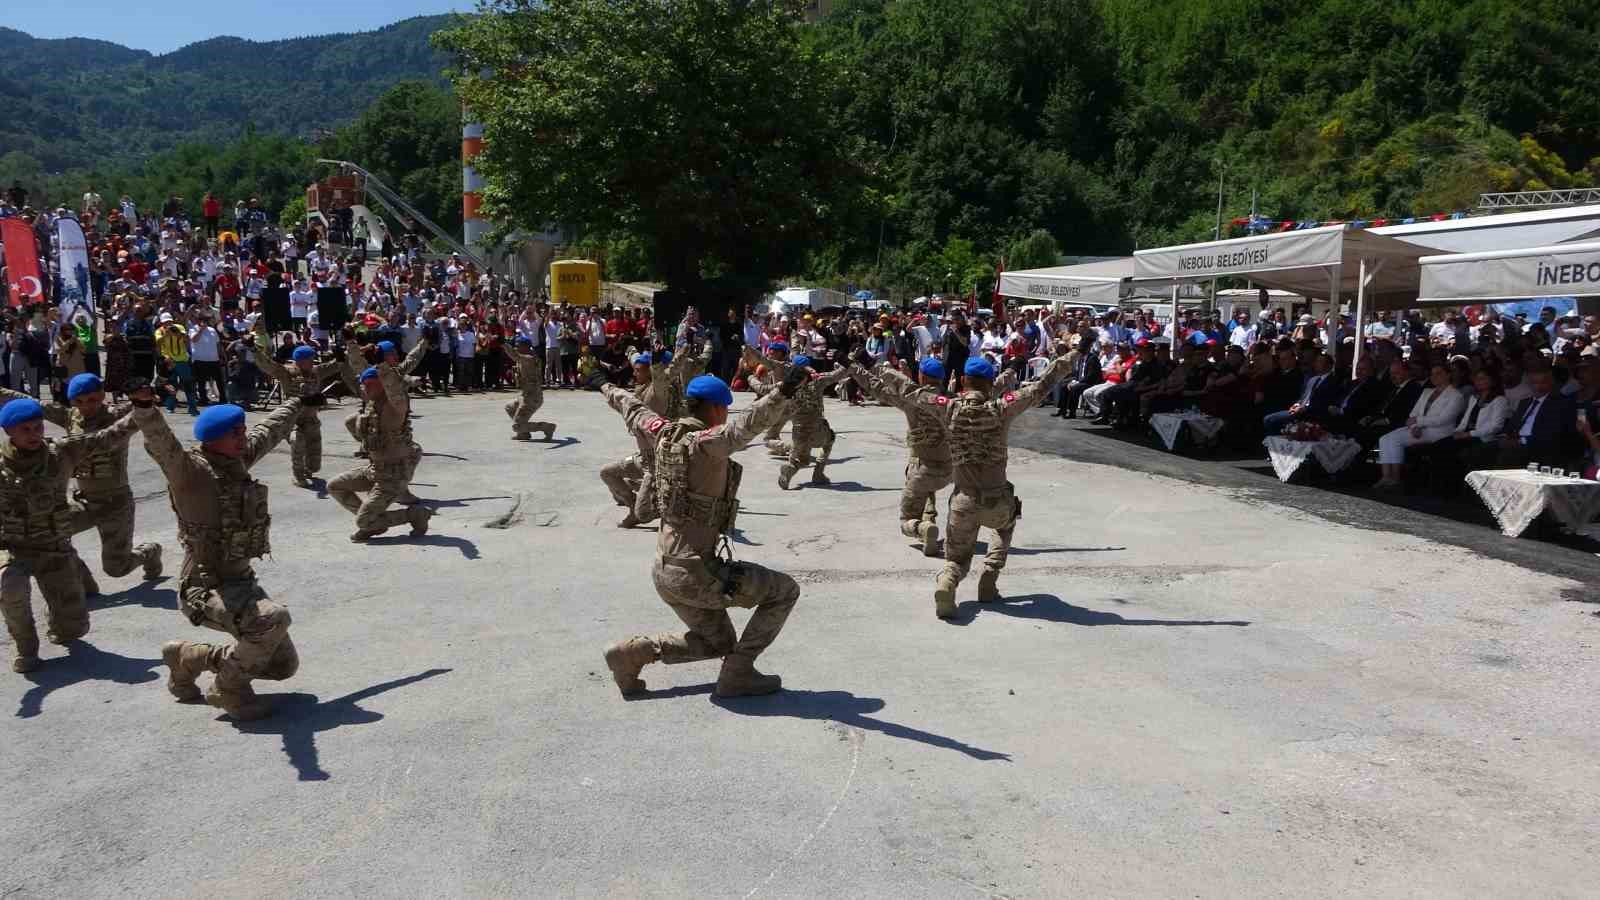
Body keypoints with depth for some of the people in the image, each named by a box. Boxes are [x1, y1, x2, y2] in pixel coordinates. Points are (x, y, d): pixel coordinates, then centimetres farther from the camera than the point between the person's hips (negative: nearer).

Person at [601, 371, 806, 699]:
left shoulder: (667, 434, 4)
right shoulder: (706, 442, -18)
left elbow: (637, 414, 24)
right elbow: (744, 427, -38)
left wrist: (612, 390, 44)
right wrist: (782, 393, -50)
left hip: (664, 569, 9)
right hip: (694, 573, -9)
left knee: (719, 642, 25)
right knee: (784, 590, 3)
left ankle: (633, 652, 16)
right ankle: (737, 673, 3)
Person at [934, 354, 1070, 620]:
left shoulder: (951, 409, -6)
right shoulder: (1001, 409, -9)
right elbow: (1037, 390, 2)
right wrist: (1059, 366, 19)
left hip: (963, 503, 0)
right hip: (997, 502, 0)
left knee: (957, 558, 17)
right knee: (1006, 526, 35)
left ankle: (947, 583, -19)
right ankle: (988, 583, 20)